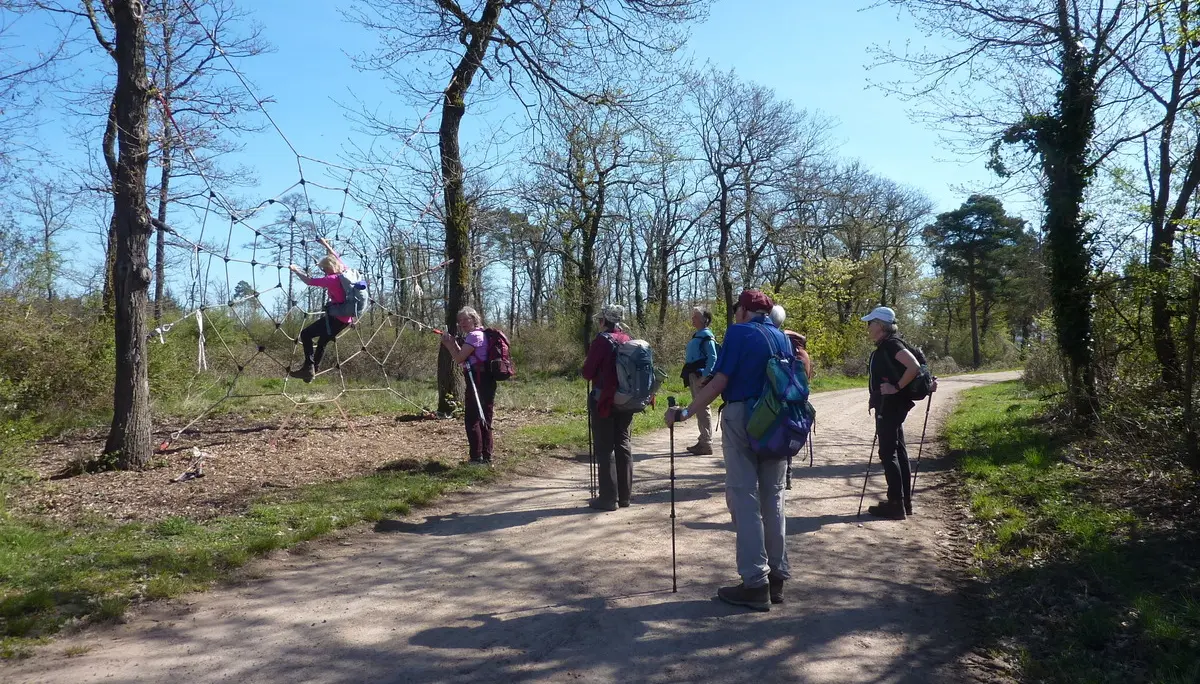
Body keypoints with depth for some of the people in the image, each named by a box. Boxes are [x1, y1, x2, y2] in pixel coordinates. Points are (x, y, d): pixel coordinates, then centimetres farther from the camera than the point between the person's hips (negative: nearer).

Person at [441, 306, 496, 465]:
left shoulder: (474, 336, -11)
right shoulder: (478, 334, 21)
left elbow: (459, 358, -14)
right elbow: (464, 357, 20)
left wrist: (448, 344, -1)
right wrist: (454, 343, 10)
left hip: (478, 381, -11)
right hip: (484, 381, 11)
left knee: (472, 420, -7)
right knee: (484, 420, 13)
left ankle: (477, 458, -6)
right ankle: (486, 458, 18)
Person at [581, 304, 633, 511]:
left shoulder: (602, 340, -12)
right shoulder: (629, 340, 5)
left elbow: (587, 372, -10)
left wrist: (593, 375, 9)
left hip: (604, 399, -6)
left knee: (605, 448, 0)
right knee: (624, 445, 12)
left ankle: (608, 498, 1)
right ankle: (624, 495, 17)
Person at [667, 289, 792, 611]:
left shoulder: (739, 333, -6)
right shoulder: (783, 338, 13)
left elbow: (720, 382, -12)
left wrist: (685, 412, -8)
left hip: (743, 418, -6)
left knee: (744, 498, -2)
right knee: (772, 497, 12)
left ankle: (755, 583, -3)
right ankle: (777, 577, 16)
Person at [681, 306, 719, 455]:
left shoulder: (707, 336, -11)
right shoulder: (696, 335, 16)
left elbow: (712, 358, -18)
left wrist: (704, 376, -22)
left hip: (701, 376, -10)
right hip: (693, 375, 10)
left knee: (703, 410, -7)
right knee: (699, 409, 16)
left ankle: (706, 444, -3)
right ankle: (703, 441, 25)